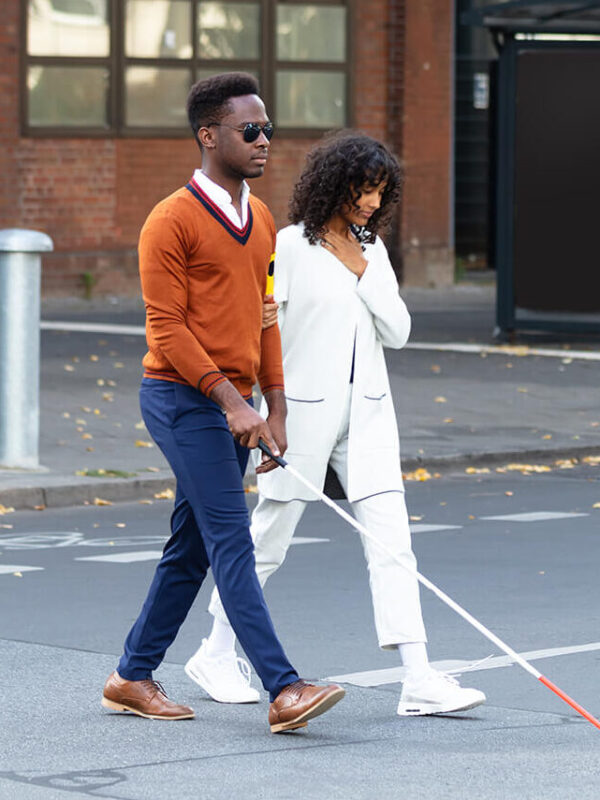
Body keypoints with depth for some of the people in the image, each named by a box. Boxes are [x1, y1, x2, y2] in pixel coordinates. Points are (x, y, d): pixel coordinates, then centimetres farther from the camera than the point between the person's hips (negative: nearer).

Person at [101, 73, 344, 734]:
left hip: (232, 403, 8)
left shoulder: (260, 221, 14)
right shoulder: (172, 221, -11)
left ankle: (132, 678, 23)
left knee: (191, 549, 12)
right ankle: (282, 690, -17)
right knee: (232, 546, -12)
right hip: (183, 399, -8)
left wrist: (275, 408, 13)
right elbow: (167, 327, -14)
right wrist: (229, 400, -21)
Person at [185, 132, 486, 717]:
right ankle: (215, 657, 24)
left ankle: (419, 681, -9)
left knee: (392, 541, -5)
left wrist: (364, 272, -6)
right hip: (304, 409, -5)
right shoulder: (290, 246, -7)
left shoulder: (372, 251, 10)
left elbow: (397, 331, 4)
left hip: (366, 411, 5)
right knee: (268, 541, 5)